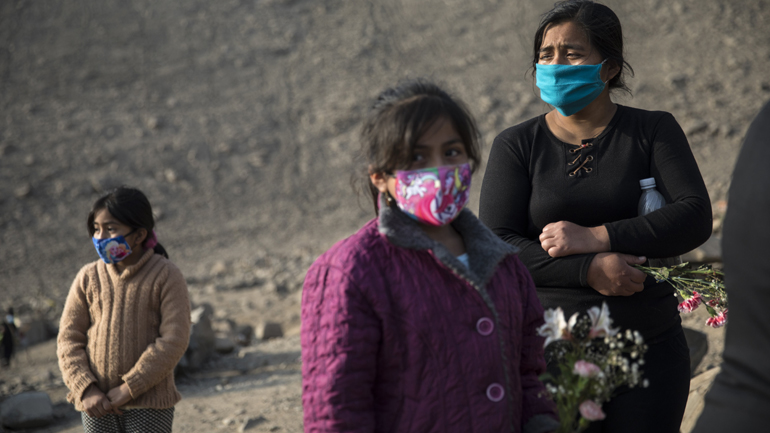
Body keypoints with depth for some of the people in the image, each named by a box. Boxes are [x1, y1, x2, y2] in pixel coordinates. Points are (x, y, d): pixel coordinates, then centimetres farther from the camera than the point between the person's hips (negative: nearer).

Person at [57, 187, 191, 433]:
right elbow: (69, 339, 3)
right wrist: (87, 390, -11)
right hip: (97, 404, 3)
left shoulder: (166, 277, -8)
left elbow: (174, 340, -14)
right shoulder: (89, 278, 2)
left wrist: (129, 388, -17)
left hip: (149, 403, -3)